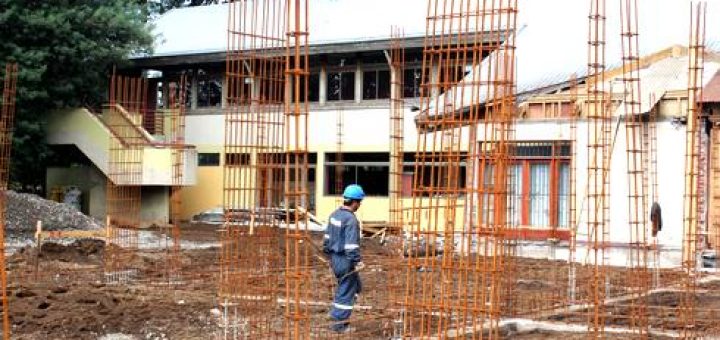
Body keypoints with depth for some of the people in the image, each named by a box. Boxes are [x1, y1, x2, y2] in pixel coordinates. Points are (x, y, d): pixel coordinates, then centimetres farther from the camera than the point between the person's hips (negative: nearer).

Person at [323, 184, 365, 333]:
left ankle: (337, 314, 21)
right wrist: (357, 261, -21)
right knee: (346, 291, 2)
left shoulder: (335, 214, 7)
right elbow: (352, 244, -24)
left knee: (356, 286, 22)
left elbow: (328, 236, 17)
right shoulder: (351, 219, -21)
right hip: (346, 260, -9)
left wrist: (327, 250, 26)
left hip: (335, 258, 9)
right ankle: (339, 323, 8)